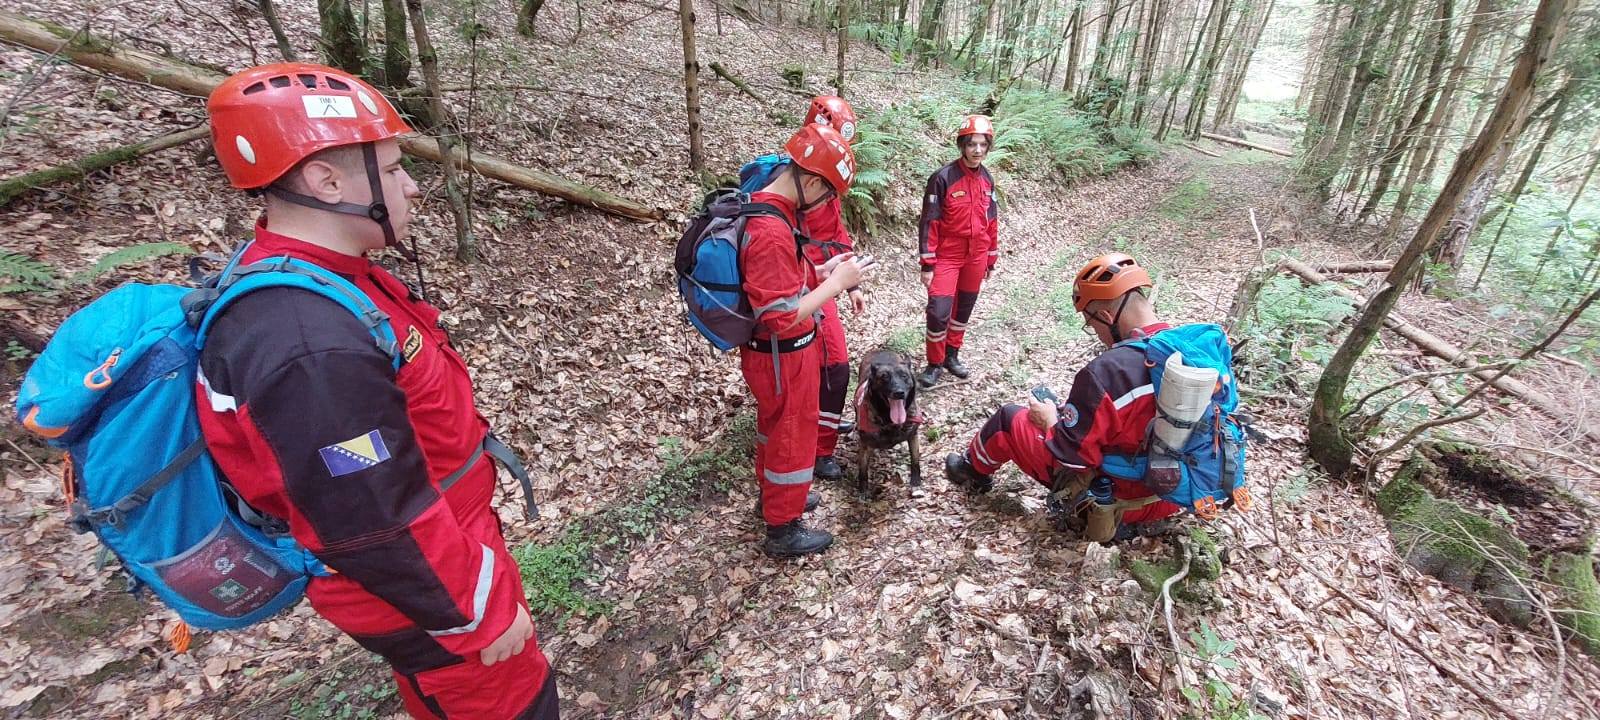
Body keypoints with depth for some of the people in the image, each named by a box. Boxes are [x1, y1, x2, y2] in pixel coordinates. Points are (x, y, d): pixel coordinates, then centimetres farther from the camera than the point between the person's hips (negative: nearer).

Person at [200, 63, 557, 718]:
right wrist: (481, 612, -16)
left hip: (431, 539, 9)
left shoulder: (300, 282, -2)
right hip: (414, 590, -9)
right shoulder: (313, 348, -35)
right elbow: (378, 529, -29)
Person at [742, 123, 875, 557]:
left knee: (774, 425, 26)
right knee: (793, 438, 9)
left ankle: (773, 494, 49)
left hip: (772, 352, 10)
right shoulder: (771, 233, -31)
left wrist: (821, 272, 3)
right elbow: (782, 318, -29)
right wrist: (835, 283, -21)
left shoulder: (760, 208, 1)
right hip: (783, 357, -9)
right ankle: (783, 530, 28)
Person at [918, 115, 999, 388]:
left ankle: (952, 354, 32)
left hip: (976, 257, 6)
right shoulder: (943, 178, -13)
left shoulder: (987, 179, 4)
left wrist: (991, 259, 14)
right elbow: (929, 223, -13)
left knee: (964, 309, 15)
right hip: (947, 256, -5)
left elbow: (992, 220, 13)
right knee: (939, 311, -11)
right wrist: (927, 265, -15)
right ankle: (935, 363, 7)